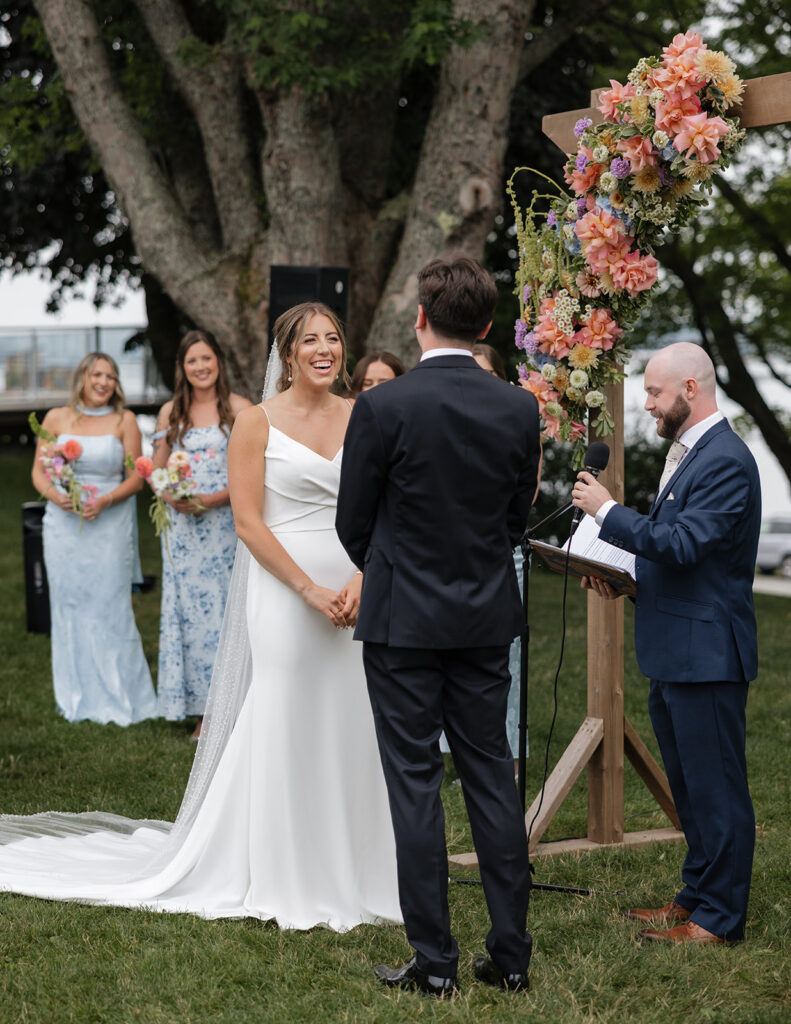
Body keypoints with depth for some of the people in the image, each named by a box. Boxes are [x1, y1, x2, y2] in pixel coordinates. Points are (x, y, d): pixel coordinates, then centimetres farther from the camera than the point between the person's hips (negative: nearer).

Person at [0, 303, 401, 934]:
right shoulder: (258, 423, -2)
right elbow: (249, 522, -8)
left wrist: (360, 581, -8)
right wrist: (311, 590, -14)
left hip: (354, 594, 4)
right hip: (281, 592, -4)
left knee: (349, 729, 6)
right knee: (278, 730, -2)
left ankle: (343, 872, 18)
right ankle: (280, 880, 8)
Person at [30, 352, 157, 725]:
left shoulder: (124, 421, 2)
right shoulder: (57, 419, 7)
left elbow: (136, 477, 0)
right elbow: (39, 471, 9)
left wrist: (106, 500, -16)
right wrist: (54, 494, -11)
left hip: (110, 525, -2)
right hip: (64, 525, 2)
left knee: (110, 607, -4)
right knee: (69, 606, 4)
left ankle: (118, 698, 4)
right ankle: (77, 698, 15)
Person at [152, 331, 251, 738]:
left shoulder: (238, 408, -1)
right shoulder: (170, 412, 10)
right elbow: (155, 471, 14)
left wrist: (215, 498, -15)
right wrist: (171, 497, -7)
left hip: (226, 524, -3)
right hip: (182, 527, 3)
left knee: (225, 609, -4)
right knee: (188, 609, 2)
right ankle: (202, 709, 7)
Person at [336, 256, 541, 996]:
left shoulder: (382, 407, -13)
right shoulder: (519, 410, -1)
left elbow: (353, 522, -3)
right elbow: (518, 517, 8)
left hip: (404, 621, -4)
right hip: (487, 619, 4)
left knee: (415, 786, 2)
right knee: (492, 777, 11)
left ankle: (434, 962, 6)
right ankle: (510, 954, 15)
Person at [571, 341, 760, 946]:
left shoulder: (726, 460, -17)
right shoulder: (687, 452, 16)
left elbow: (682, 544, -25)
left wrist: (607, 512, -18)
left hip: (707, 655, -10)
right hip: (674, 653, 11)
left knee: (715, 788, -2)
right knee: (689, 786, 18)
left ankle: (719, 917, 5)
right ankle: (697, 897, 28)